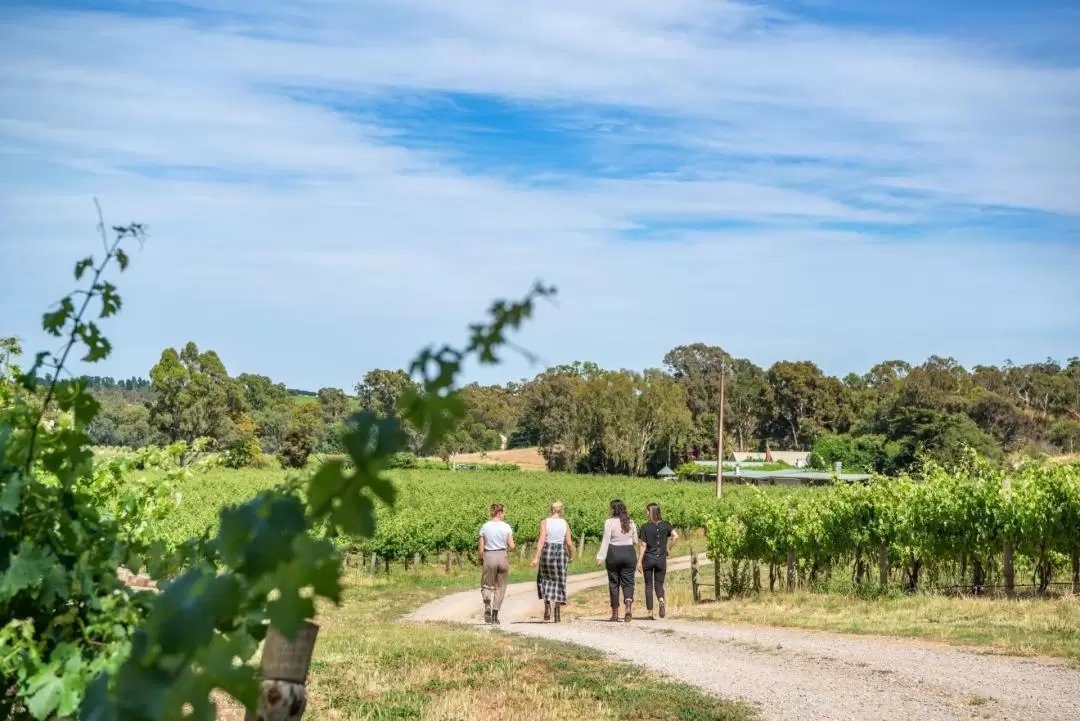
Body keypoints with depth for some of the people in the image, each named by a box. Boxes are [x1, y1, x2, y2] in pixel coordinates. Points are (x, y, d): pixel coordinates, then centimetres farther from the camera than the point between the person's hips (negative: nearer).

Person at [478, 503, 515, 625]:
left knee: (487, 586, 12)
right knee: (500, 587, 12)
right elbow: (511, 546, -3)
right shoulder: (506, 527, -3)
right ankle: (495, 614, 7)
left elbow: (481, 548, -1)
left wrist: (482, 559, 14)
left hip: (489, 556, 0)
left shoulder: (485, 527, -1)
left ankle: (488, 605, -17)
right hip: (502, 556, 0)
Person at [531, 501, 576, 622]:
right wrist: (571, 556, 17)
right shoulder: (565, 523, 2)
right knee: (559, 582, 10)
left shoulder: (545, 522, -3)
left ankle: (547, 606, 0)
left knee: (544, 579, 18)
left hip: (547, 552, -1)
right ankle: (557, 614, 6)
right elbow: (569, 543, -1)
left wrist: (536, 557, -13)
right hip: (561, 553, 1)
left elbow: (541, 541, -12)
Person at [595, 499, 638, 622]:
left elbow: (606, 541, -12)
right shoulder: (631, 523, 5)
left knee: (614, 584, 8)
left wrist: (600, 557, -11)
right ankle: (629, 605, -21)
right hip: (629, 554, 3)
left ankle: (615, 613, 12)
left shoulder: (609, 522, -8)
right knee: (628, 582, 5)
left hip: (613, 554, -3)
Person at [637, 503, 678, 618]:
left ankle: (650, 611, 8)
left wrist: (639, 561, -4)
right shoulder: (665, 525, 1)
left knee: (648, 585, 9)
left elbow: (643, 545, -8)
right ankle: (661, 600, -21)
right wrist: (669, 549, 3)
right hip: (661, 559, 2)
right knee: (659, 584, 10)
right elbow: (676, 536, -10)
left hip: (648, 559, -2)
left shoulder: (645, 527, -6)